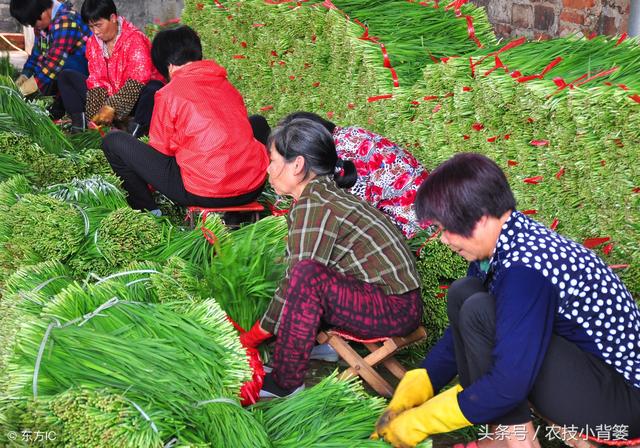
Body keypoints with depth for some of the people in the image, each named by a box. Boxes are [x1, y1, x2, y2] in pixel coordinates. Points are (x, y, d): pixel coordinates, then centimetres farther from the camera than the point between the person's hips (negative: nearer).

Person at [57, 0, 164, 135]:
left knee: (153, 90, -40)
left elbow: (138, 79, -26)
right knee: (65, 76, -1)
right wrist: (97, 113, -17)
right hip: (108, 93, 6)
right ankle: (79, 122, -18)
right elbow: (96, 79, -1)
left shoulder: (135, 39, -17)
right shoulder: (93, 43, 3)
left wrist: (112, 107, -30)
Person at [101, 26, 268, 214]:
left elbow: (160, 150, 3)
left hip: (203, 194, -5)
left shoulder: (169, 93, -4)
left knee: (113, 141, 6)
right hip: (253, 190, 5)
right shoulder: (228, 86, 12)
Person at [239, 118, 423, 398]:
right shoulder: (327, 193, 7)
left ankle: (286, 383, -19)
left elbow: (298, 281, -20)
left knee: (307, 276, -31)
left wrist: (251, 338, -8)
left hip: (395, 310, -10)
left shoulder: (313, 208, -20)